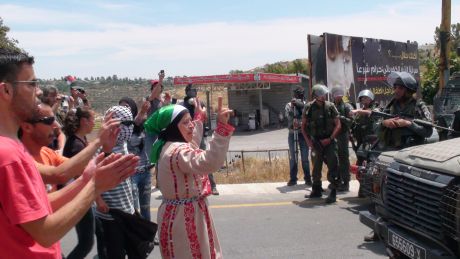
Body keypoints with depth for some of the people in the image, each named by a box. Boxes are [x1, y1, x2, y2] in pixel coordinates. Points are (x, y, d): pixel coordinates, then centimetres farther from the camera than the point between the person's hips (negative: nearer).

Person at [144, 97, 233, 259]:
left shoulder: (170, 147, 8)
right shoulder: (178, 151, -26)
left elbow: (192, 142, 30)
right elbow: (210, 162, -43)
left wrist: (199, 117, 37)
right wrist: (222, 126, -47)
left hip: (178, 215, 11)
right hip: (185, 217, -11)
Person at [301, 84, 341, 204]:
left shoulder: (330, 106, -3)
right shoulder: (309, 107, -2)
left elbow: (338, 125, -1)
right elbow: (303, 126, 5)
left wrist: (330, 138, -11)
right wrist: (308, 141, -4)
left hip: (329, 142, -1)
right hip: (316, 143, 2)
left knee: (332, 167, -7)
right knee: (316, 167, 12)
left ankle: (333, 193, -2)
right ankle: (316, 190, 26)